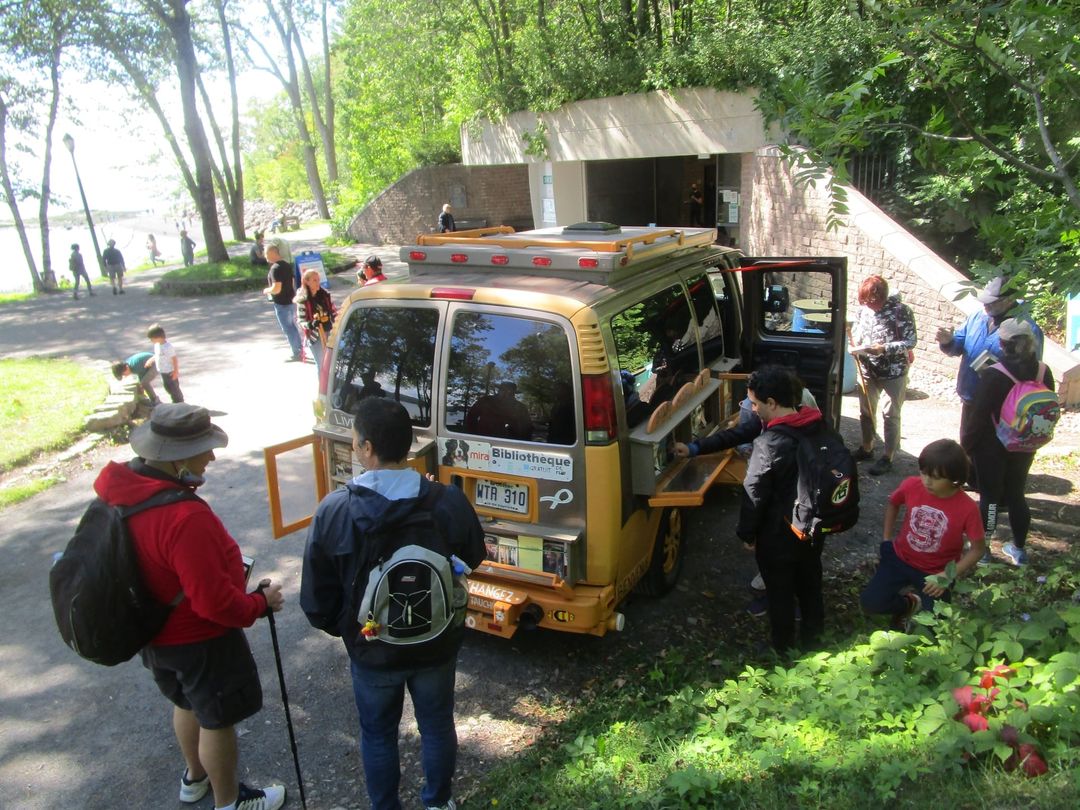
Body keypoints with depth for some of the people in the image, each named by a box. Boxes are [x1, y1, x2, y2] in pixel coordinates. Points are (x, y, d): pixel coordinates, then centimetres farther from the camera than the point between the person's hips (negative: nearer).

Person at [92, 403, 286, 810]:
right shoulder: (185, 517, -38)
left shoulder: (120, 487, -11)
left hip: (154, 631, 8)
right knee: (218, 719, 15)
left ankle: (195, 776, 54)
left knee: (188, 702, 31)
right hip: (199, 640, -8)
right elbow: (215, 602, -32)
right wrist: (261, 603, -14)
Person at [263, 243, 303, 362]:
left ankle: (296, 354, 10)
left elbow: (276, 289, -27)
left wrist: (267, 291, -8)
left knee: (287, 329, 3)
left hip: (282, 304, -9)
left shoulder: (275, 268, -21)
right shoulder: (287, 265, 7)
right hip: (291, 300, 9)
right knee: (293, 327, 19)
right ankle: (299, 351, 28)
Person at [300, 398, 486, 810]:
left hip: (370, 652, 0)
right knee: (437, 726, 25)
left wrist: (339, 628, 8)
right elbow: (473, 560, -4)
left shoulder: (333, 511, -23)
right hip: (437, 646, 1)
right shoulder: (450, 503, -23)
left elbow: (317, 594, -12)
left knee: (377, 734, 24)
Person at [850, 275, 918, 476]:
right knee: (866, 411, 17)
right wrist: (855, 345, -10)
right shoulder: (864, 309, -2)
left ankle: (887, 457, 13)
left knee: (891, 415, 3)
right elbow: (856, 331, 12)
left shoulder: (901, 311, -17)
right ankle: (866, 448, 35)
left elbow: (910, 341, -17)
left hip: (894, 372, -5)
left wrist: (884, 348, -28)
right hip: (868, 370, 6)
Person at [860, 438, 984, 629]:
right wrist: (887, 540, 5)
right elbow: (892, 504, 6)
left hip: (936, 572, -1)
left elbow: (978, 549, -12)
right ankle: (909, 603, 15)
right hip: (900, 558, 2)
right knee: (870, 602, -14)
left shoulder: (967, 508, -23)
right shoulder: (911, 485, -17)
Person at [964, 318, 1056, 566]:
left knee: (990, 497, 6)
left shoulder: (993, 375, -22)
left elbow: (979, 417, -18)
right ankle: (1019, 549, 27)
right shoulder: (1044, 372, -5)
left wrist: (966, 443, -6)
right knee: (1016, 495, 17)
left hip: (993, 446, -5)